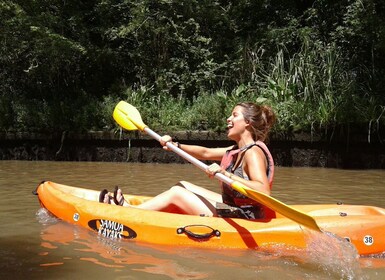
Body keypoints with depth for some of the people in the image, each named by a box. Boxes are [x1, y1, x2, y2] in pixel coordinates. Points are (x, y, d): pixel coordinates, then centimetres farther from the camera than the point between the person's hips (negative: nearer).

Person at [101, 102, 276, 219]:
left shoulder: (253, 152, -19)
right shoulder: (237, 150, 11)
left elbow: (264, 192, -33)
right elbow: (204, 153, 16)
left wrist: (225, 174, -39)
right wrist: (175, 145, 4)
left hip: (242, 219, -10)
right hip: (233, 209, 10)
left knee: (176, 193, -6)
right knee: (183, 186, 14)